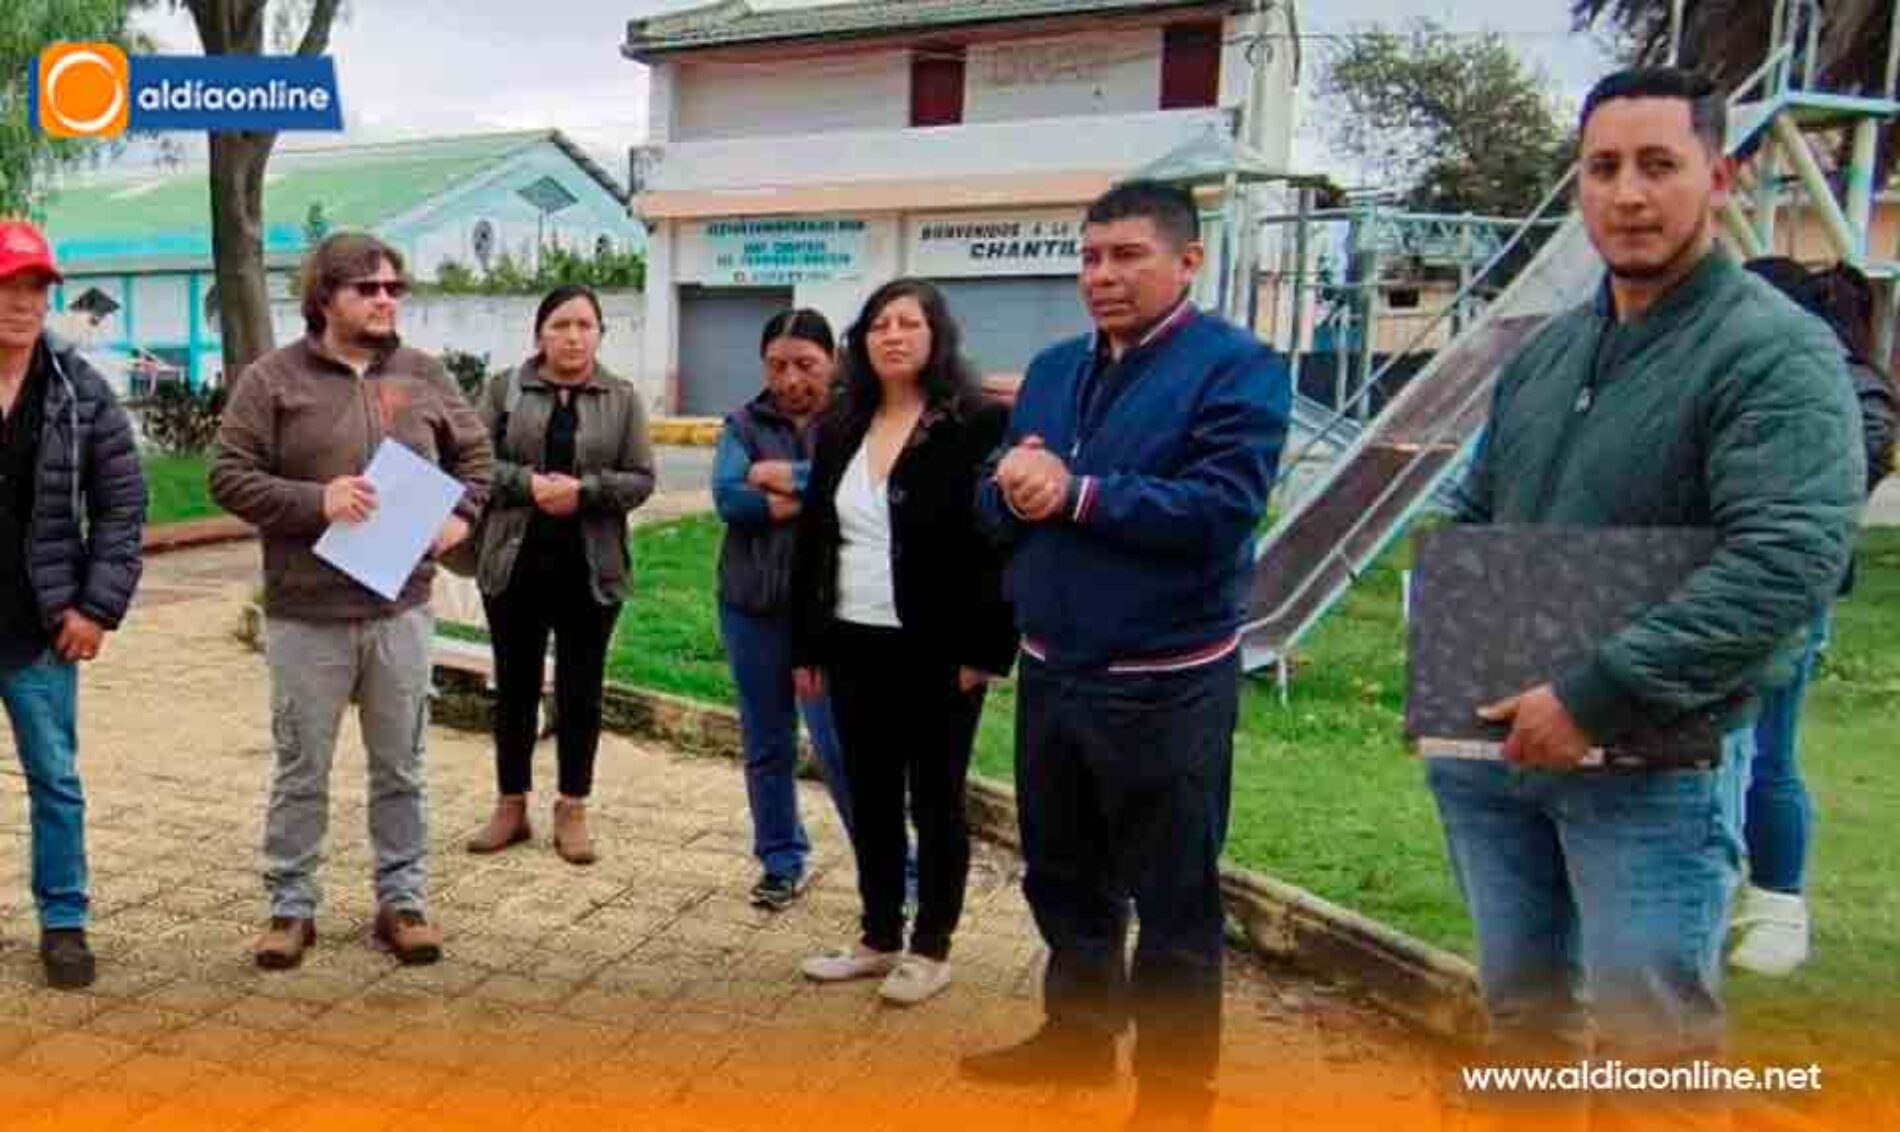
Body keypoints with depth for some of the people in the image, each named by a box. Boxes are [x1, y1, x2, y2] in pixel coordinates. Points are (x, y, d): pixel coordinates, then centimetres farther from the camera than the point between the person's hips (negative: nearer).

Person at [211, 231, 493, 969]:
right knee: (301, 771, 9)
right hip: (307, 614, -2)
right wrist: (316, 501, -18)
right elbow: (230, 477, -5)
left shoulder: (425, 376, 7)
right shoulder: (273, 378, -3)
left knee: (400, 769, 11)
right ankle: (291, 907, 23)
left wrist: (460, 517, 1)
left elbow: (475, 455, 18)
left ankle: (403, 900, 23)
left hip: (402, 610, 3)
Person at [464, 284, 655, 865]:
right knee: (515, 687, 10)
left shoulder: (622, 398, 4)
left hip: (591, 567, 0)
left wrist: (583, 490, -17)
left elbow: (640, 479, -1)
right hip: (514, 562, 1)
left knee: (581, 692, 7)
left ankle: (572, 810, 18)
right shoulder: (504, 389, 4)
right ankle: (511, 806, 23)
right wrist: (529, 483, -17)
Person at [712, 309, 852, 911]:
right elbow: (728, 499, -11)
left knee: (840, 746, -4)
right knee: (766, 744, 13)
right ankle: (780, 861, 30)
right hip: (753, 603, 4)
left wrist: (788, 476, -14)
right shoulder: (744, 424, 4)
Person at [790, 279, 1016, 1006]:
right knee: (870, 800, 14)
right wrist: (805, 645, 9)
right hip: (856, 646, 6)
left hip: (936, 651, -6)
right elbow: (812, 539, 12)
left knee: (935, 800, 8)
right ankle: (879, 938, 29)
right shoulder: (840, 431, 10)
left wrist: (986, 648, -16)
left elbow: (1000, 541, -12)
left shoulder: (977, 425, -8)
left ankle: (931, 949, 22)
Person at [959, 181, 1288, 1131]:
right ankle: (1077, 1036, 41)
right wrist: (1011, 489, -14)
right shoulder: (1053, 368, 9)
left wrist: (1076, 493, -21)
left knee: (1173, 898, 7)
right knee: (1063, 876, 21)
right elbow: (996, 509, 9)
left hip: (1164, 684, -7)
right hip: (1050, 670, 7)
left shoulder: (1234, 367, -11)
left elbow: (1221, 510, -24)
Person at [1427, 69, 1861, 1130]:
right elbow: (1471, 512, 18)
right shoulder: (1545, 350, 9)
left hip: (1657, 765, -6)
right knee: (1520, 1005, 22)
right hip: (1491, 746, 7)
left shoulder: (1775, 351, -13)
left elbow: (1790, 561, -25)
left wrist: (1598, 697, -27)